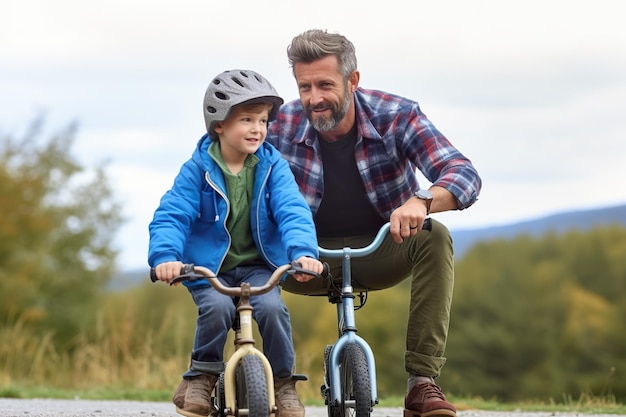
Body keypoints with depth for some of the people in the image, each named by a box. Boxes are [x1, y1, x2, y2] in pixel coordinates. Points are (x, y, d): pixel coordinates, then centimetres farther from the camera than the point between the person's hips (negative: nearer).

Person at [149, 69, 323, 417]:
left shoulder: (273, 167, -4)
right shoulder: (198, 169, -7)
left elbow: (293, 212, -15)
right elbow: (171, 216, -12)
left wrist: (303, 251, -34)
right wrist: (165, 256, -32)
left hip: (258, 266, 1)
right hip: (209, 267, -1)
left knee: (272, 307, -26)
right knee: (217, 307, -30)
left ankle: (284, 381, -4)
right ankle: (202, 375, -4)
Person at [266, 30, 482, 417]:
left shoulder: (397, 116, -18)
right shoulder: (282, 126, -14)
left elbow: (466, 175, -28)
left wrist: (421, 200, -51)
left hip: (382, 251, -1)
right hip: (311, 256, 1)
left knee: (434, 237, -32)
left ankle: (423, 383, -32)